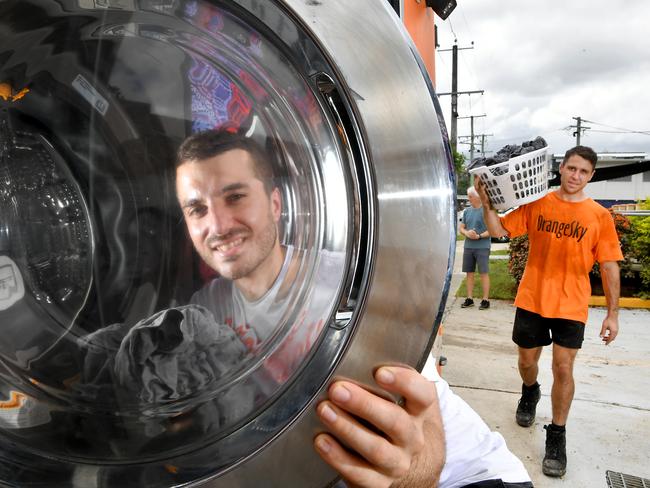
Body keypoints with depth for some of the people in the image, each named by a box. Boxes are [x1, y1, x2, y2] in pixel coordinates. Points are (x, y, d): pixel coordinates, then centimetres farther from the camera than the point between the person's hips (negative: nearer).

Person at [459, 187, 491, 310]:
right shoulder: (467, 211, 11)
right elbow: (461, 228, 14)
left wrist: (479, 236, -19)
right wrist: (467, 233, -8)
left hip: (482, 247, -5)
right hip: (468, 247, 6)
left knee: (484, 273, -2)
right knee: (469, 272, 9)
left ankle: (485, 300, 5)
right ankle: (469, 299, 18)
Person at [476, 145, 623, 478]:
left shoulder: (599, 216, -4)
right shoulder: (537, 205, -2)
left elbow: (609, 267, -1)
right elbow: (499, 231, -4)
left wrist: (612, 313, -3)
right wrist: (486, 202, -20)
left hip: (571, 306, -1)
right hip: (531, 300, 1)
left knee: (563, 369, -3)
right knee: (527, 361, 15)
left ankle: (556, 436, 16)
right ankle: (530, 393, 49)